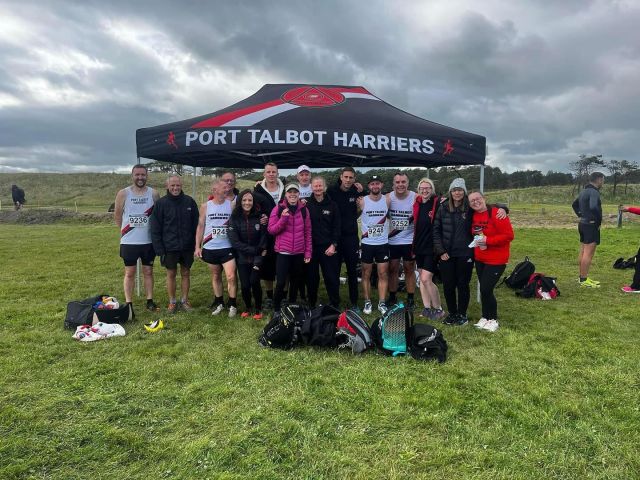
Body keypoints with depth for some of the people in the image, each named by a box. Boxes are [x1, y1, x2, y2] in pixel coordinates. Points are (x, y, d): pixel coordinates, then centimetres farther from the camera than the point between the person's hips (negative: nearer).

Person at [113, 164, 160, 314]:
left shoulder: (153, 194, -1)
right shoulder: (123, 194, -4)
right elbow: (117, 216, 5)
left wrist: (154, 232, 1)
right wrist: (127, 230, 10)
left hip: (148, 241, 1)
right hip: (129, 241, -1)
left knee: (148, 271, 9)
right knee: (130, 272, 5)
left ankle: (150, 301, 18)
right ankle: (129, 304, 12)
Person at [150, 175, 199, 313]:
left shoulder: (190, 202, -1)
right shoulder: (161, 203, -5)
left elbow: (196, 225, 4)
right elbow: (155, 229, -5)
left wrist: (195, 244, -2)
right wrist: (159, 249, -10)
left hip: (187, 247, 2)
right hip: (169, 247, -1)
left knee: (186, 273, 11)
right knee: (171, 274, 8)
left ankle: (185, 300, 24)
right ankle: (172, 302, 22)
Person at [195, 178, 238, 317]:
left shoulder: (231, 205, 0)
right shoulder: (205, 206, 1)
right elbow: (200, 226, 5)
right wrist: (197, 246, 1)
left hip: (227, 247, -1)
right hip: (210, 248, 1)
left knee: (231, 277, -8)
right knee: (216, 276, 13)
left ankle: (232, 305, 7)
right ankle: (219, 303, 27)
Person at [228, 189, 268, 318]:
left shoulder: (259, 217, -4)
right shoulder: (235, 218, -4)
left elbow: (264, 238, -3)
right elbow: (234, 241, -10)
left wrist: (259, 258, -11)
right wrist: (252, 250, -14)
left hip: (257, 257, -1)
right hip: (242, 258, 1)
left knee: (254, 282, -12)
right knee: (244, 285, -3)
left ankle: (258, 309, 11)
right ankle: (247, 308, 25)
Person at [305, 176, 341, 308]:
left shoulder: (332, 205, 4)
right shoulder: (306, 204, 1)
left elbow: (337, 227, 3)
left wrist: (334, 245, -5)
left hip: (328, 248, 0)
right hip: (311, 247, 0)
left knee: (332, 277, 1)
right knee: (312, 278, 8)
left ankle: (335, 305, 13)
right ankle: (311, 305, 22)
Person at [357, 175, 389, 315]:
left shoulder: (387, 200, 1)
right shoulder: (362, 201, -5)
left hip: (383, 243, 1)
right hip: (367, 243, -1)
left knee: (383, 274, 3)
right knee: (366, 274, 6)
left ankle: (382, 303, 12)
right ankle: (367, 302, 16)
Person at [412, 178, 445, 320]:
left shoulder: (438, 203, -9)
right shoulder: (417, 204, 9)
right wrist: (414, 246, 15)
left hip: (432, 248, -7)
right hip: (419, 247, 7)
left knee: (426, 279, -10)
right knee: (422, 279, 11)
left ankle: (438, 309, 6)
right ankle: (427, 308, 21)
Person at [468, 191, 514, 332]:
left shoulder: (496, 214, -17)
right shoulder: (473, 216, 4)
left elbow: (509, 235, -20)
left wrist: (487, 241, -22)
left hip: (496, 260, -6)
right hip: (479, 259, 6)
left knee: (486, 289, -7)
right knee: (484, 289, 11)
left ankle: (493, 320, 12)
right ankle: (486, 317, 25)